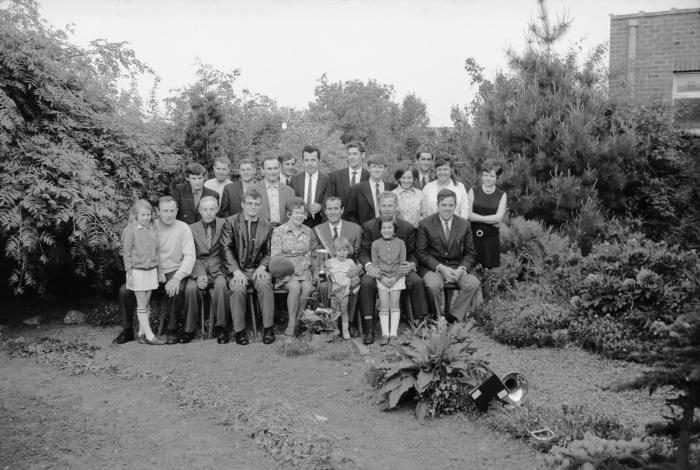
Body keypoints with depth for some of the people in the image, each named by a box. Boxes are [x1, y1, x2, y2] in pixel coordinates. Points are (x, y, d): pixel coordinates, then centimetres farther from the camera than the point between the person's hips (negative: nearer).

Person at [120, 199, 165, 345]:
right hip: (137, 271, -5)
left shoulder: (152, 229, 7)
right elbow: (127, 253, -7)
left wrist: (159, 269, 13)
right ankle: (149, 335, 0)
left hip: (151, 270, 5)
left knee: (146, 304, 9)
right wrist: (129, 273, -9)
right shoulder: (130, 230, -8)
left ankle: (141, 333, 17)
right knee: (141, 304, -1)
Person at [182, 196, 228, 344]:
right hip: (197, 271, 1)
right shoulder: (192, 229, 11)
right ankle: (189, 330, -15)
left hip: (217, 270, -1)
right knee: (191, 287, -29)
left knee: (221, 285, -33)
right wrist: (198, 275, -14)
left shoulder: (224, 224, 7)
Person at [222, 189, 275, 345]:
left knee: (265, 285, -30)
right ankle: (239, 330, -18)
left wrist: (262, 267, -9)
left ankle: (268, 328, -20)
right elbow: (226, 249, -3)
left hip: (258, 269, 1)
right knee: (238, 289, -31)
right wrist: (236, 271, -15)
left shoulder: (267, 226, 10)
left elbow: (268, 252, 11)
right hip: (237, 269, -1)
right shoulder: (231, 222, 3)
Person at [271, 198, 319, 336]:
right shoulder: (279, 231, 2)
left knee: (307, 287, -30)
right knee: (295, 286, -34)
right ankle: (292, 324, -23)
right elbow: (275, 256, -3)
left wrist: (302, 267, -1)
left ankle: (298, 321, -15)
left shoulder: (307, 231, 12)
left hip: (303, 270, 3)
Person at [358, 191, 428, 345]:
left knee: (417, 281, -28)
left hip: (400, 269, 1)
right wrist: (369, 266, -21)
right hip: (376, 269, -1)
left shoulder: (408, 228, 7)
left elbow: (412, 253, 8)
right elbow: (363, 252, 1)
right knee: (365, 283, -32)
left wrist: (412, 265, -16)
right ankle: (369, 329, -28)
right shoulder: (369, 227, 5)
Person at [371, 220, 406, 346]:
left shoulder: (400, 243, 3)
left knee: (394, 305, -5)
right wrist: (382, 277, -12)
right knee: (383, 305, -6)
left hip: (397, 277, 0)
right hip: (381, 277, 0)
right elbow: (375, 263, 0)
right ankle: (385, 334, -4)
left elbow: (403, 263, 1)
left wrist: (395, 278, -11)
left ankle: (393, 334, -3)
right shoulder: (376, 244, 3)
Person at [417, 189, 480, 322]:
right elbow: (422, 253, -4)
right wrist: (441, 267, -17)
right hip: (432, 268, -3)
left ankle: (455, 318, -16)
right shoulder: (425, 224, -2)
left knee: (474, 283, -25)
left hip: (457, 268, 3)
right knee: (433, 285, -35)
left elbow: (469, 253, 10)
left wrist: (461, 269, -11)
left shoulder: (464, 224, 6)